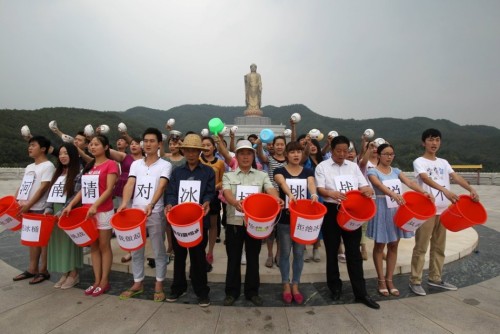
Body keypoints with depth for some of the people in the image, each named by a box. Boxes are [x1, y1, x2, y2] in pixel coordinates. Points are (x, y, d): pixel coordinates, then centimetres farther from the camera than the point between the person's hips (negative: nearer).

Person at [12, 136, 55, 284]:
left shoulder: (48, 166, -9)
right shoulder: (29, 167, 17)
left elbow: (43, 188, -16)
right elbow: (22, 186, 19)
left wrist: (28, 205, -19)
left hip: (39, 209, -8)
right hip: (26, 208, 8)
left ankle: (43, 271, 7)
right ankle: (32, 269, 23)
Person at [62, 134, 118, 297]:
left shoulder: (110, 164, -7)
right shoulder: (89, 166, 15)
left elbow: (109, 189, -14)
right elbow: (83, 189, 15)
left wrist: (95, 205, -23)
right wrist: (70, 205, 5)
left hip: (103, 211, -7)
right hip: (88, 211, 7)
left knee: (104, 246, 2)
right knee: (93, 246, 11)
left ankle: (104, 282, 12)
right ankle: (96, 281, 20)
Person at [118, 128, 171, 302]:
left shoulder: (165, 165, -3)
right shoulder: (136, 164, 9)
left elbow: (161, 186, -17)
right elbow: (129, 184, -3)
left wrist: (151, 204, -33)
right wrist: (124, 203, -21)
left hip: (155, 213, -4)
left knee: (159, 250, 6)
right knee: (136, 250, 13)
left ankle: (159, 284, 20)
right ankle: (138, 283, 29)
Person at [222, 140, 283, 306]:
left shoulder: (262, 176, 7)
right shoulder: (228, 176, 4)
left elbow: (270, 190, -10)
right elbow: (227, 193, -14)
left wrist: (277, 199, -34)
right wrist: (235, 202, -37)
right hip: (234, 223, 0)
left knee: (253, 258, 10)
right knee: (233, 259, 8)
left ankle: (252, 291, 26)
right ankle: (232, 292, 24)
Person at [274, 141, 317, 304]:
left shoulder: (308, 171, 5)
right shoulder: (280, 171, -3)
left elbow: (311, 183, -16)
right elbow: (282, 183, -25)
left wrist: (314, 195, -39)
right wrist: (290, 195, -46)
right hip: (285, 217, -2)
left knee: (299, 253, 9)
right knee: (285, 252, 7)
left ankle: (295, 286, 26)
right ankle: (286, 286, 23)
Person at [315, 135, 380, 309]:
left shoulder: (353, 166, 10)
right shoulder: (322, 166, -1)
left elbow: (364, 186, 7)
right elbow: (320, 189, -11)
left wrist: (368, 190, -18)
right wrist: (332, 193, -33)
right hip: (331, 211, -2)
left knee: (354, 251, 6)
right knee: (332, 251, 8)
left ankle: (361, 293, 15)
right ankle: (335, 288, 25)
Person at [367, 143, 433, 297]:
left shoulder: (396, 171, 9)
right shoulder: (373, 172, -8)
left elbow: (410, 183, -7)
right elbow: (380, 186, -27)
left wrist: (424, 192, -25)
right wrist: (394, 195, -45)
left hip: (397, 210, 6)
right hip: (382, 210, -5)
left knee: (393, 246, 11)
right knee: (380, 246, 6)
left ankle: (389, 280, 24)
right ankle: (381, 280, 19)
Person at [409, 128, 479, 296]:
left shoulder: (443, 162, 14)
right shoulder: (419, 162, -5)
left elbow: (456, 177, 0)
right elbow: (426, 179, -22)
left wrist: (471, 190, -19)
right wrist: (445, 191, -37)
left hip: (443, 209, 6)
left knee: (439, 246, 14)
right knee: (421, 247, -2)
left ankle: (435, 278, 27)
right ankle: (415, 281, 6)